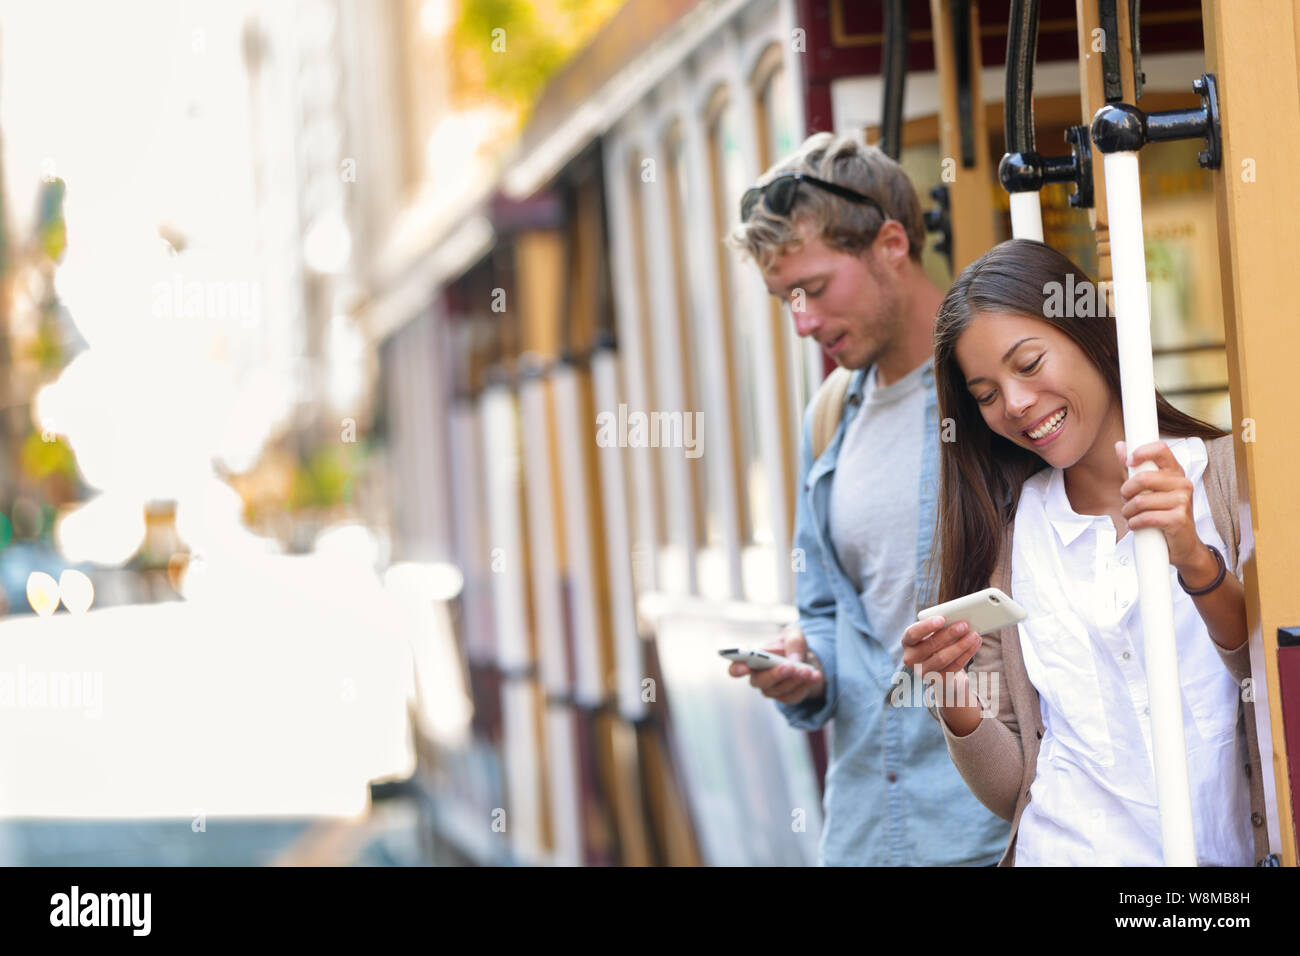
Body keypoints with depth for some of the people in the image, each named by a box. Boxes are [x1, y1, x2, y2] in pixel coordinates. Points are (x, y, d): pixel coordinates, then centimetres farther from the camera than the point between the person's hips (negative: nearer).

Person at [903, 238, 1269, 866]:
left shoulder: (1226, 475, 4)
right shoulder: (1003, 534, 8)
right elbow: (1011, 792, 8)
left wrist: (1194, 561, -17)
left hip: (1226, 853, -2)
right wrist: (957, 706, -11)